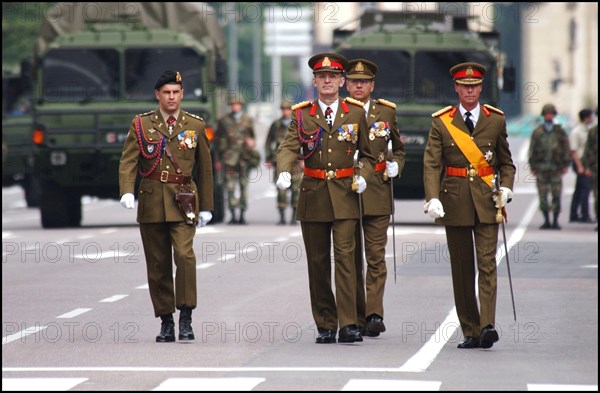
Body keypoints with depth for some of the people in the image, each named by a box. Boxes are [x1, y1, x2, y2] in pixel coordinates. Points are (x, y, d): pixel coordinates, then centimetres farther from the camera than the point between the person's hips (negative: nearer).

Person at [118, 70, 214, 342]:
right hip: (151, 202, 1)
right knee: (158, 264, 4)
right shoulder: (141, 125, 5)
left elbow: (204, 168, 12)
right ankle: (166, 322, 12)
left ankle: (186, 317, -13)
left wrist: (206, 206, 11)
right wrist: (127, 191, -20)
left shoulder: (195, 126, 7)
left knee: (184, 254, -20)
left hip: (183, 201, -1)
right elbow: (128, 161, -2)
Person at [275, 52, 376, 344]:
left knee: (345, 256, -12)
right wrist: (284, 171, -28)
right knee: (318, 262, 5)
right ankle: (325, 326, 13)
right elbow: (288, 147, -8)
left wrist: (362, 175, -3)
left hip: (344, 195, -1)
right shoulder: (302, 114, 5)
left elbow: (367, 154, 16)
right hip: (313, 196, 1)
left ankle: (348, 325, -17)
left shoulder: (355, 112, 6)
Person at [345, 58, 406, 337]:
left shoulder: (386, 113, 7)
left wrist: (395, 166, 1)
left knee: (376, 257, -8)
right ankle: (357, 318, 11)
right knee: (351, 259, 5)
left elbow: (399, 149, 20)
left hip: (377, 195, 0)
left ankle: (374, 314, -13)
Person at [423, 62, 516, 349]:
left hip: (486, 201, 0)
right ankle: (470, 332, 10)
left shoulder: (495, 120, 6)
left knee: (487, 263, -11)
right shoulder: (441, 122, 2)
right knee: (461, 269, 4)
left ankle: (487, 327, -19)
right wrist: (432, 198, -19)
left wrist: (505, 188, -4)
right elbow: (431, 164, -5)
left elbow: (506, 161, 14)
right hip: (455, 202, 0)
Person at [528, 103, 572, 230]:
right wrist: (532, 167, 1)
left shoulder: (560, 132, 5)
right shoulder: (537, 132, 6)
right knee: (543, 196, 0)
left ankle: (555, 221, 3)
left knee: (556, 195, -4)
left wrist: (566, 165, -2)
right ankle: (546, 221, 9)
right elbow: (532, 150, 7)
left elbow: (567, 149, 6)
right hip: (541, 168, 1)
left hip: (556, 168, -1)